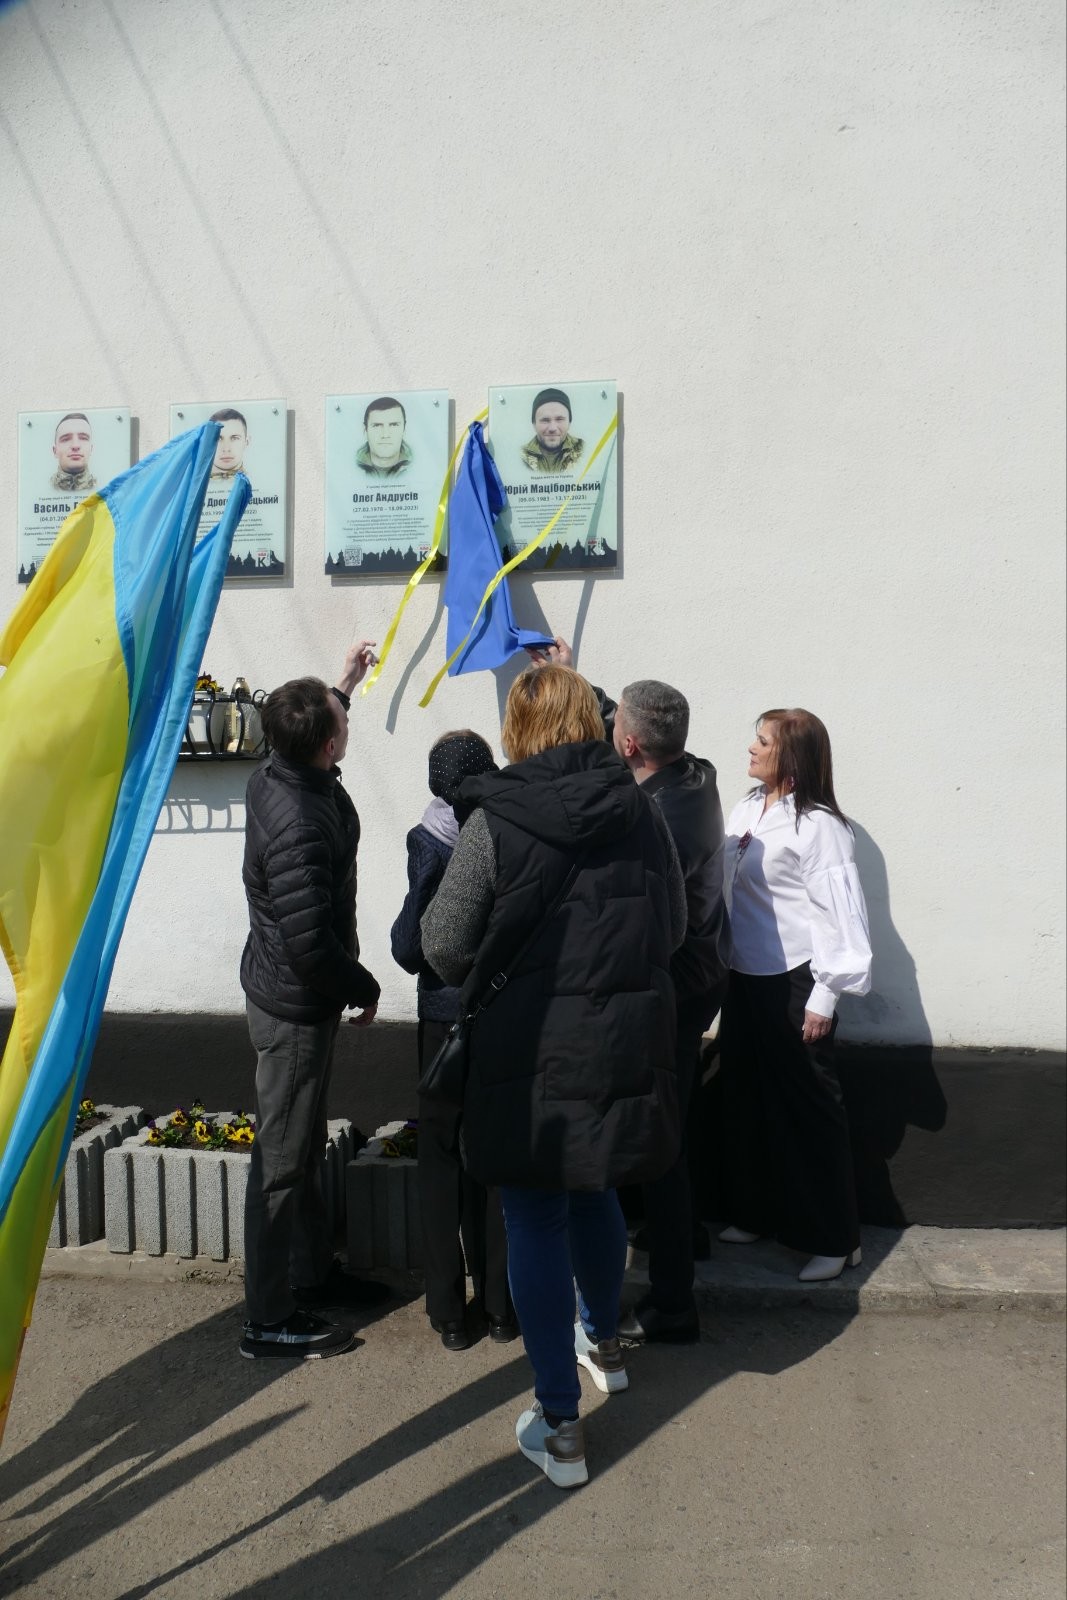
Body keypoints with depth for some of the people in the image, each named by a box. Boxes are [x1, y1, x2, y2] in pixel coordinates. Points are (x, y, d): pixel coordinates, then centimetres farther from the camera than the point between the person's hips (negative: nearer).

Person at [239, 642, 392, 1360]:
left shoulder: (276, 777, -1)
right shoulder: (299, 824, -30)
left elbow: (313, 730, 26)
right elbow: (311, 942, -30)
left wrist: (344, 683, 30)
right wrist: (365, 988, -13)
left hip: (291, 996, 10)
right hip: (297, 1006, -10)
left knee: (306, 1145, 22)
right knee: (284, 1159, 3)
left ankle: (313, 1271, 40)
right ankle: (272, 1320, 18)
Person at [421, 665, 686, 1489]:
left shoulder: (494, 821, -13)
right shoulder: (642, 812, -1)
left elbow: (444, 947, -10)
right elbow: (676, 926, 9)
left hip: (533, 1049, -4)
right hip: (628, 1043, 5)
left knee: (536, 1221, 8)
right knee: (595, 1193, 26)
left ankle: (560, 1425, 16)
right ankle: (602, 1342, 48)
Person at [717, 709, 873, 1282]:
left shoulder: (818, 824, -16)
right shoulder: (747, 809, 6)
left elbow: (838, 910, -17)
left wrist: (825, 996, -18)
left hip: (792, 982, -7)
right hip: (744, 978, 8)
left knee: (808, 1105, 3)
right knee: (745, 1097, 16)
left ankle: (834, 1239, 18)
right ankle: (755, 1213, 34)